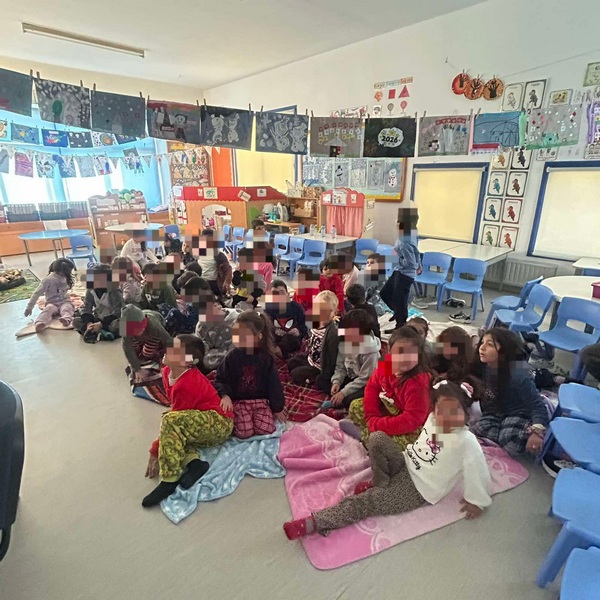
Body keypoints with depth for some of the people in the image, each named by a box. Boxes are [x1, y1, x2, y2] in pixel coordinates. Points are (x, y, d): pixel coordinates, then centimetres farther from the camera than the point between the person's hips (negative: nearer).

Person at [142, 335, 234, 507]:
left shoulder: (188, 385, -27)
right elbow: (178, 410, 13)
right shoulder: (167, 371, 0)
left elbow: (173, 418, -20)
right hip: (204, 425, 10)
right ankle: (194, 462, -14)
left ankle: (169, 480, -20)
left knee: (170, 422, -27)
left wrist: (155, 451, -11)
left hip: (220, 422, -10)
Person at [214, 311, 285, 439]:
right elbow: (221, 380, -2)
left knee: (266, 430, -18)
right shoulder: (232, 356, -7)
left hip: (260, 400, 1)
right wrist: (225, 396, -22)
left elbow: (273, 384, 1)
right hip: (239, 401, -1)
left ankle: (255, 416, 13)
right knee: (244, 432, -21)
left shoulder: (266, 358, -5)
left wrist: (277, 408, 5)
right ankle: (232, 418, 11)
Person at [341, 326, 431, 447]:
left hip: (409, 430, -7)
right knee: (356, 406, 10)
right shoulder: (384, 366, -12)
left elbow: (412, 420, -31)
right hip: (387, 412, 7)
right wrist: (372, 417, -13)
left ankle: (362, 433, -2)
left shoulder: (418, 383, -32)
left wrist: (376, 424, -27)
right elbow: (372, 388, 1)